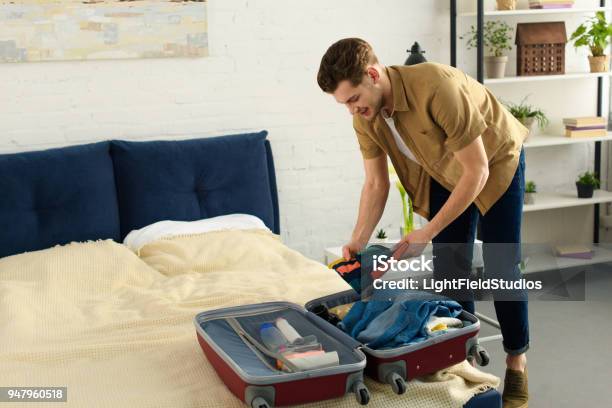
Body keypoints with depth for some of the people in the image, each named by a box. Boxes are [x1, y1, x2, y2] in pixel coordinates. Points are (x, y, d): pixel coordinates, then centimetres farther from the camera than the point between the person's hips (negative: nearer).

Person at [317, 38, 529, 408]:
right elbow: (376, 184, -7)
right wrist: (357, 243, -18)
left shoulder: (438, 87, -40)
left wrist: (426, 233, -30)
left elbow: (477, 171, -33)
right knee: (449, 266, 4)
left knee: (500, 266, -4)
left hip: (495, 162, -5)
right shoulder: (365, 117, -19)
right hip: (445, 173, 6)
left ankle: (517, 363, 12)